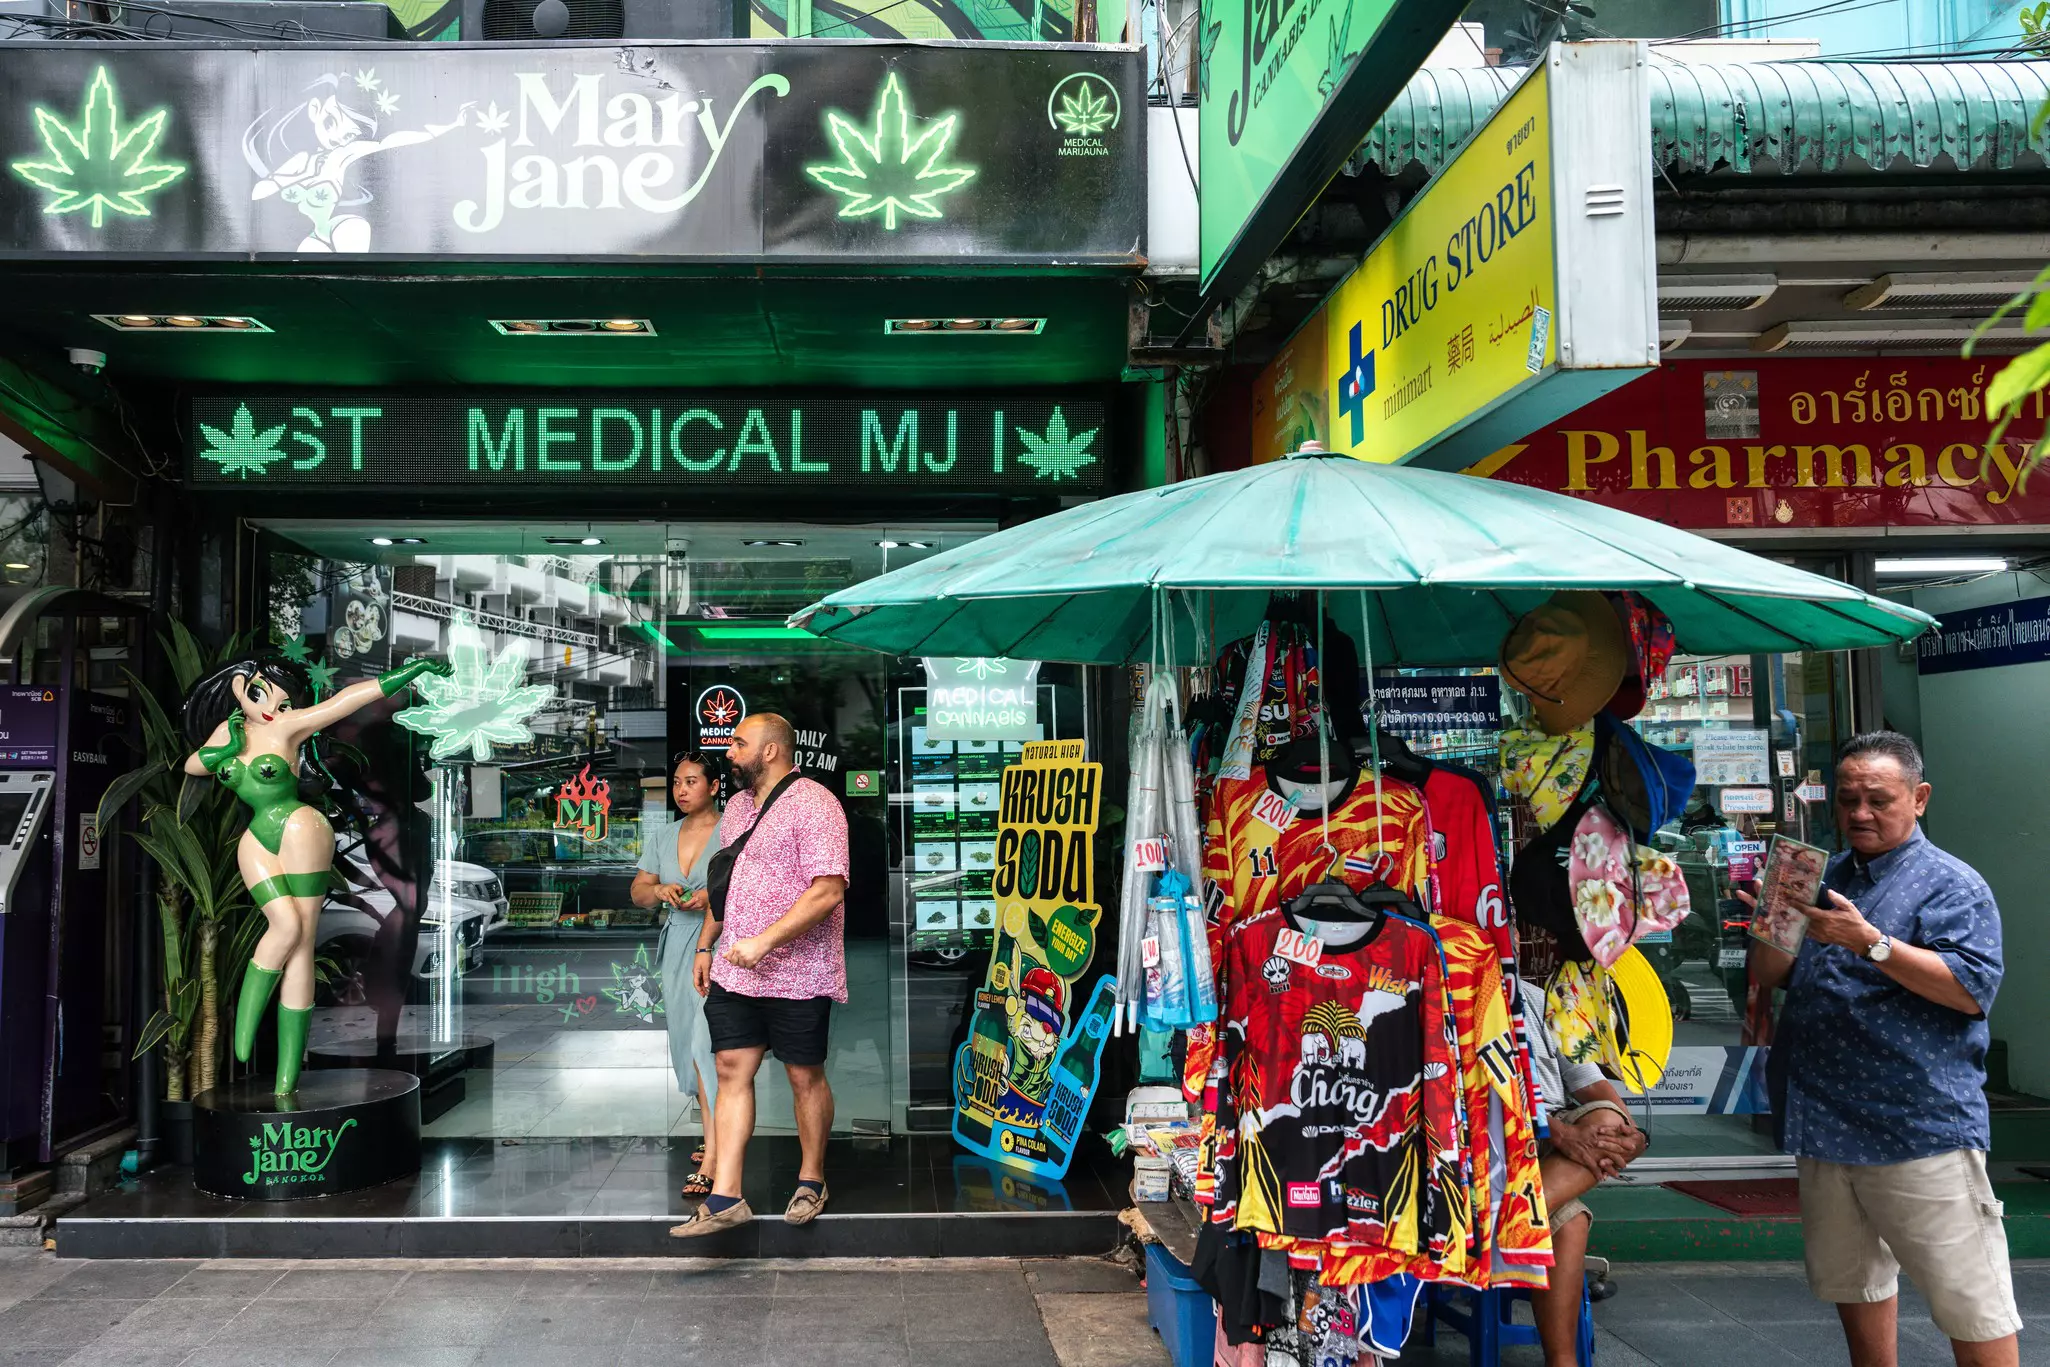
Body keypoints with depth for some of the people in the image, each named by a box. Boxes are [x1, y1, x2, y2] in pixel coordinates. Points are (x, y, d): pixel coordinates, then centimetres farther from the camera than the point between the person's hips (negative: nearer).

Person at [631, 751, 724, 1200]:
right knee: (689, 1046, 12)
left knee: (707, 1045, -15)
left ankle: (711, 1160, -15)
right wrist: (660, 890, -10)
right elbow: (637, 891, 11)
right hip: (677, 947, 7)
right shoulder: (661, 837, 12)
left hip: (718, 945, -7)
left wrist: (711, 898, -26)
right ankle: (714, 1135, 26)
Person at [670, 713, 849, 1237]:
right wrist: (707, 945, 19)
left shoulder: (813, 804, -13)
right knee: (732, 1072, 3)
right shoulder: (737, 806, 14)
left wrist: (764, 941, -24)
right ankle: (725, 1198, 6)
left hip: (796, 974, -7)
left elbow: (827, 891, -22)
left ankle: (811, 1182, 24)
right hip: (734, 973, 7)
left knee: (805, 1076, 6)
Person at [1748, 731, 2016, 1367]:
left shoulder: (1950, 884, -5)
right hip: (1826, 1123, 7)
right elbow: (1767, 978, 9)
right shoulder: (1820, 880, 13)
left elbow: (1973, 990, -18)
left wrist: (1869, 942, -26)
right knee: (1851, 1282, 19)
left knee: (1969, 1302, -2)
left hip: (1920, 1129, -6)